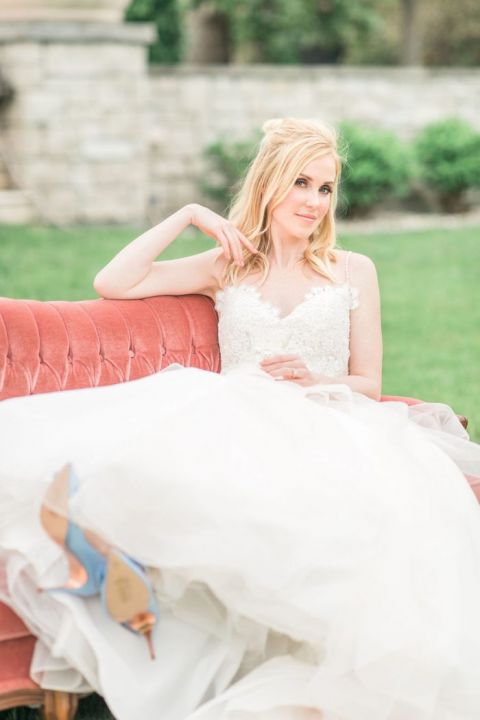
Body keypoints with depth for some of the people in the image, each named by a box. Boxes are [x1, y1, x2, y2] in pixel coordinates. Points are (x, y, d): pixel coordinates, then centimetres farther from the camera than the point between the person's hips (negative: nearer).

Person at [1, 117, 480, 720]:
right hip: (236, 421, 1)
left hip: (325, 430, -1)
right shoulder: (226, 268, 21)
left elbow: (368, 382, 18)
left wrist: (312, 378, -3)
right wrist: (188, 215, 11)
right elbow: (112, 284, 12)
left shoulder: (354, 272, 20)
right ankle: (124, 557, -63)